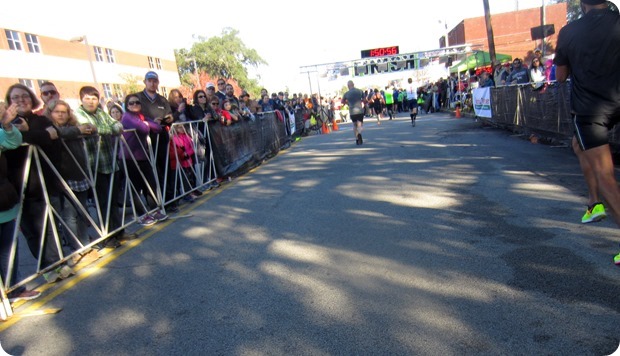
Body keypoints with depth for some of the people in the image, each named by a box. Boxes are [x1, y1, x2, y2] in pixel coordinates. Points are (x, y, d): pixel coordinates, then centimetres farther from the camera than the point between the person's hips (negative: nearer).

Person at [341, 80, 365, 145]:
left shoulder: (346, 93, 0)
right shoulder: (360, 91, 0)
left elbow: (342, 101, 14)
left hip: (352, 111, 1)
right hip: (360, 110, -1)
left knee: (355, 125, 18)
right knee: (360, 124, 2)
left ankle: (357, 139, 18)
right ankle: (359, 134, -31)